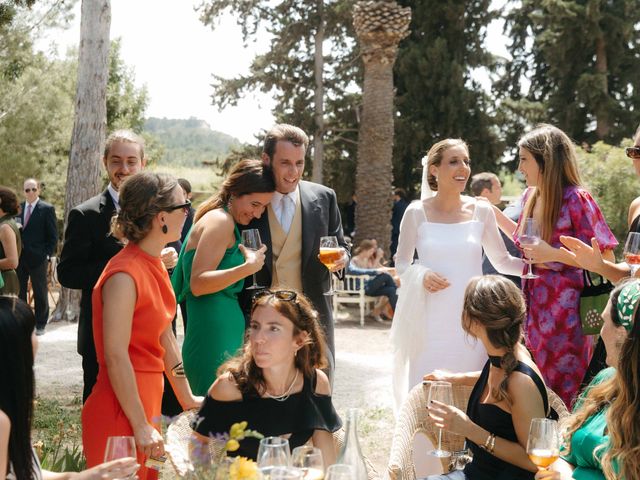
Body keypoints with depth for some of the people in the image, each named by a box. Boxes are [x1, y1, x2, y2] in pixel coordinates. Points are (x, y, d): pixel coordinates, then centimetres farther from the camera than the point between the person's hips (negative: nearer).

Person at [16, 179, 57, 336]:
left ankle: (40, 325, 13)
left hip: (38, 258, -4)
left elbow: (53, 236, -3)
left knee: (40, 293, 5)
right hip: (19, 258, 4)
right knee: (18, 293, 6)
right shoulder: (18, 208, 10)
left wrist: (47, 255, -10)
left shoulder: (47, 209, -3)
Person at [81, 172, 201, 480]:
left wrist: (187, 400, 17)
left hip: (148, 401, 9)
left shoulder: (155, 266, 9)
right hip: (120, 415, -9)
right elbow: (116, 357, -21)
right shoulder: (125, 276, -20)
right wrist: (141, 427, -19)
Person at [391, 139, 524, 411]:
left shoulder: (481, 212, 4)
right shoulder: (417, 213, 0)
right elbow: (401, 263, 8)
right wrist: (422, 275, -12)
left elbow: (502, 261, 11)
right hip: (430, 323, -1)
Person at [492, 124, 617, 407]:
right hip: (535, 307, 7)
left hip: (564, 312, -7)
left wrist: (554, 254, -22)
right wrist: (494, 214, 18)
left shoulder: (575, 199, -14)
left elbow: (605, 260, -13)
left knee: (563, 390, 0)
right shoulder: (530, 197, 8)